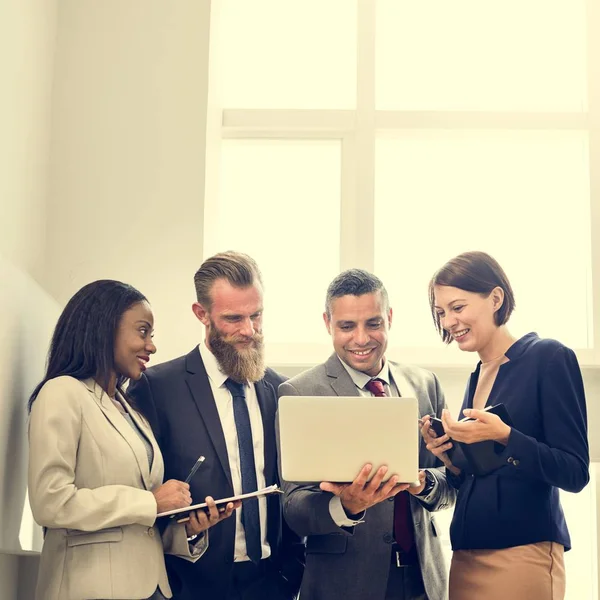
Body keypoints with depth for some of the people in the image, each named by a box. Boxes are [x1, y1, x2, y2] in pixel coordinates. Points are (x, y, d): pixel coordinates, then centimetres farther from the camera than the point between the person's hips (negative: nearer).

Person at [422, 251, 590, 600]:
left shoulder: (549, 358, -8)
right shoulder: (478, 376, 12)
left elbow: (575, 473, -12)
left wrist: (504, 436, -24)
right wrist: (451, 460, -2)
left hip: (522, 555, -7)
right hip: (467, 556, 7)